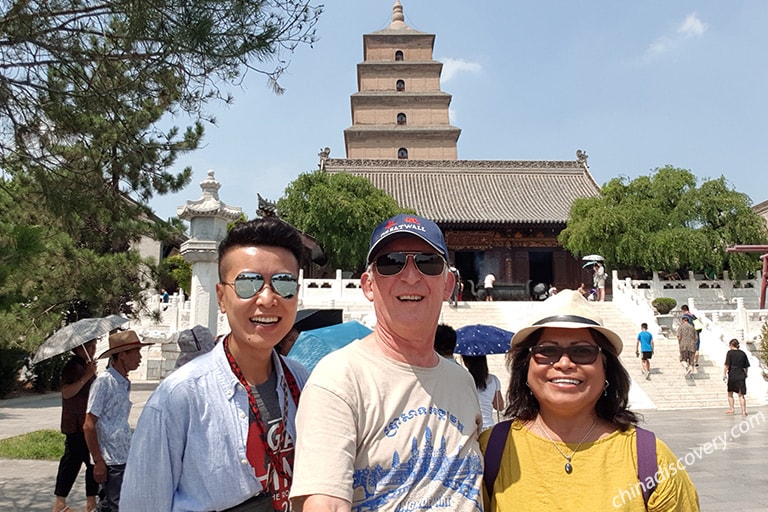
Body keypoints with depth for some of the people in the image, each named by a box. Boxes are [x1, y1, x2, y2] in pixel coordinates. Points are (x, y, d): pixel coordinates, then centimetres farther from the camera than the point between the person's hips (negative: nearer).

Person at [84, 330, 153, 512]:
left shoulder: (125, 383, 11)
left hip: (124, 458, 8)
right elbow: (89, 425, -14)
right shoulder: (104, 381, -13)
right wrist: (98, 461, -15)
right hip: (110, 461, -8)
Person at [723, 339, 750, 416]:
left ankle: (731, 409, 14)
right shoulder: (742, 353, 7)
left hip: (732, 375, -3)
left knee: (730, 393, 13)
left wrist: (724, 374, -6)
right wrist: (745, 374, 22)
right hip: (741, 375, 3)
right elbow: (746, 367, 9)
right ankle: (744, 411, 0)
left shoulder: (730, 352, -5)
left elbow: (727, 365, -12)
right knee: (741, 394, 5)